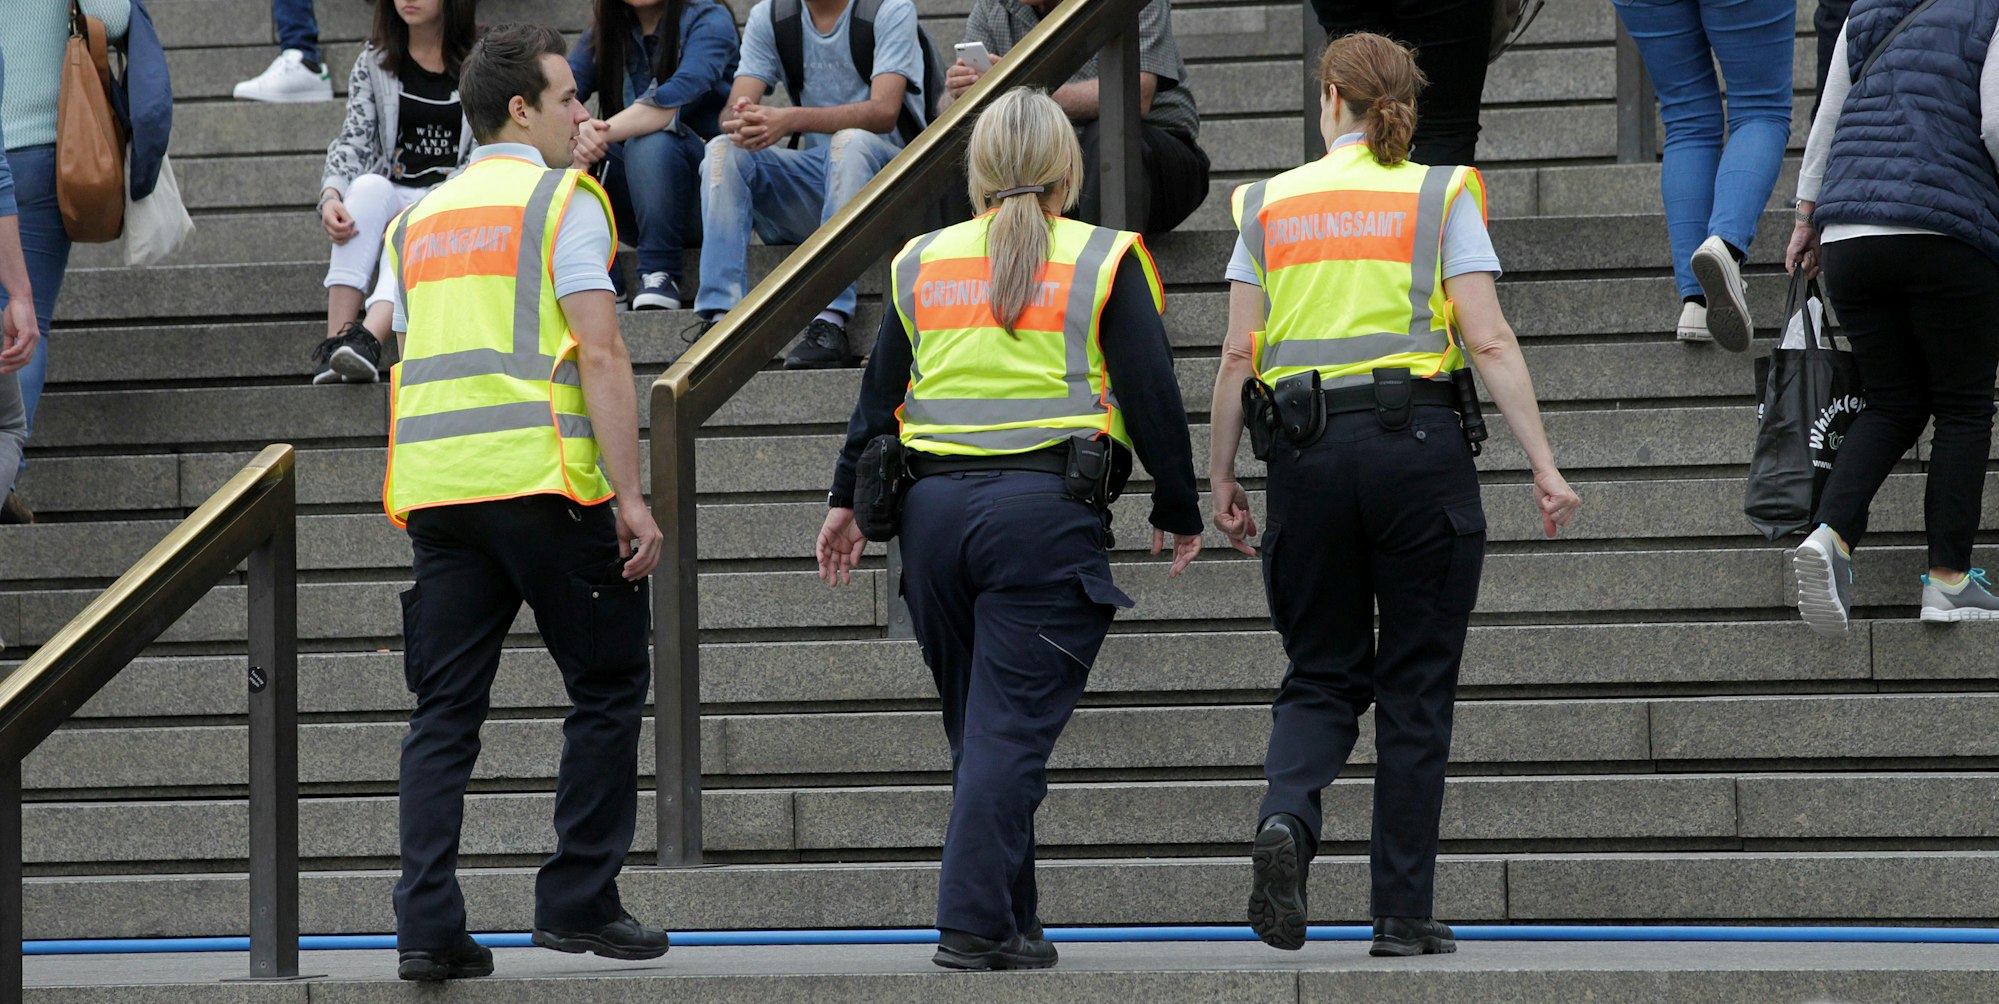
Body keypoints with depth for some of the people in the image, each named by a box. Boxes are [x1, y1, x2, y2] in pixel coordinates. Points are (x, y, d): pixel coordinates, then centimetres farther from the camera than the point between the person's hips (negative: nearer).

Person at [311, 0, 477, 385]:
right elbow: (353, 140, 2)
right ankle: (336, 336, -43)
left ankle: (366, 339, -59)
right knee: (368, 185, -33)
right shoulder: (374, 61, 11)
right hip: (394, 195, 3)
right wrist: (331, 195, -19)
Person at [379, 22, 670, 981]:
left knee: (444, 711, 5)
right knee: (607, 685, 8)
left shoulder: (417, 221, 19)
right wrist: (631, 497, -11)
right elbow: (601, 355, -10)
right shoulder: (563, 201, -1)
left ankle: (428, 927, -3)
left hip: (436, 485, 6)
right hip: (541, 477, -6)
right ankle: (577, 902, 6)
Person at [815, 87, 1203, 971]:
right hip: (1047, 509, -4)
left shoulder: (922, 263, 10)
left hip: (935, 507, 4)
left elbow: (879, 392, 13)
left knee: (978, 724, 15)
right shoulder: (1103, 261, 0)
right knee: (1013, 725, -6)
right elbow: (1151, 395, -1)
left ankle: (1008, 915, 20)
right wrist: (1178, 510, 9)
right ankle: (975, 923, -13)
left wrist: (848, 500, 22)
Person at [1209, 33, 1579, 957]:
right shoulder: (1440, 196, 3)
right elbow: (1489, 342, -6)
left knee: (1322, 673, 12)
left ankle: (1286, 815, -19)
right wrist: (1544, 465, -6)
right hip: (1420, 441, -2)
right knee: (1416, 684, 6)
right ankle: (1404, 914, 5)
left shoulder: (1271, 204, 9)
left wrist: (1221, 482, 11)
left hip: (1308, 452, 2)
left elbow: (1239, 358, 4)